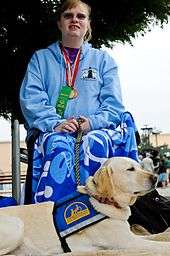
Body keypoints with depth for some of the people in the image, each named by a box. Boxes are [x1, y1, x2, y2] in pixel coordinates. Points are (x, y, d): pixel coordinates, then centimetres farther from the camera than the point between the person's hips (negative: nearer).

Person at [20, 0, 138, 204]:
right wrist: (55, 123, -14)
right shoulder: (41, 58, 19)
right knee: (58, 146, -36)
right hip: (53, 132, 0)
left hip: (93, 131, 1)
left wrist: (93, 122, -12)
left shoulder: (103, 59, 20)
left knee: (95, 143, -36)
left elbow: (113, 103, 8)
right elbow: (30, 98, 4)